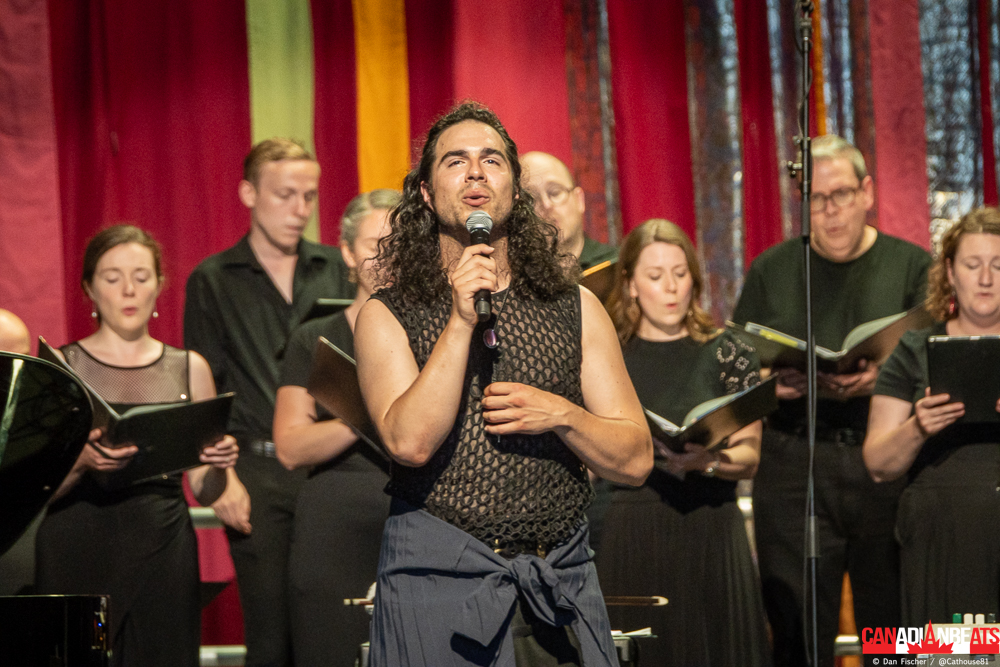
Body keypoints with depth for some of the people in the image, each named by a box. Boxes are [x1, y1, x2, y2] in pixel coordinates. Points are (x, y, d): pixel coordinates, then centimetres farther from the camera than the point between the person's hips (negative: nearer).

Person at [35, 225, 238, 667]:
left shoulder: (189, 369, 12)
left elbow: (204, 493, 11)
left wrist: (218, 465, -10)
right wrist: (81, 461, -20)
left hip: (163, 552, 2)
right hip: (78, 553, -2)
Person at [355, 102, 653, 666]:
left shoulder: (575, 308, 8)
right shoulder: (388, 316, 1)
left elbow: (635, 461, 6)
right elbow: (410, 442, -15)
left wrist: (560, 414, -10)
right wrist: (461, 322, -17)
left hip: (560, 582, 2)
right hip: (438, 576, -2)